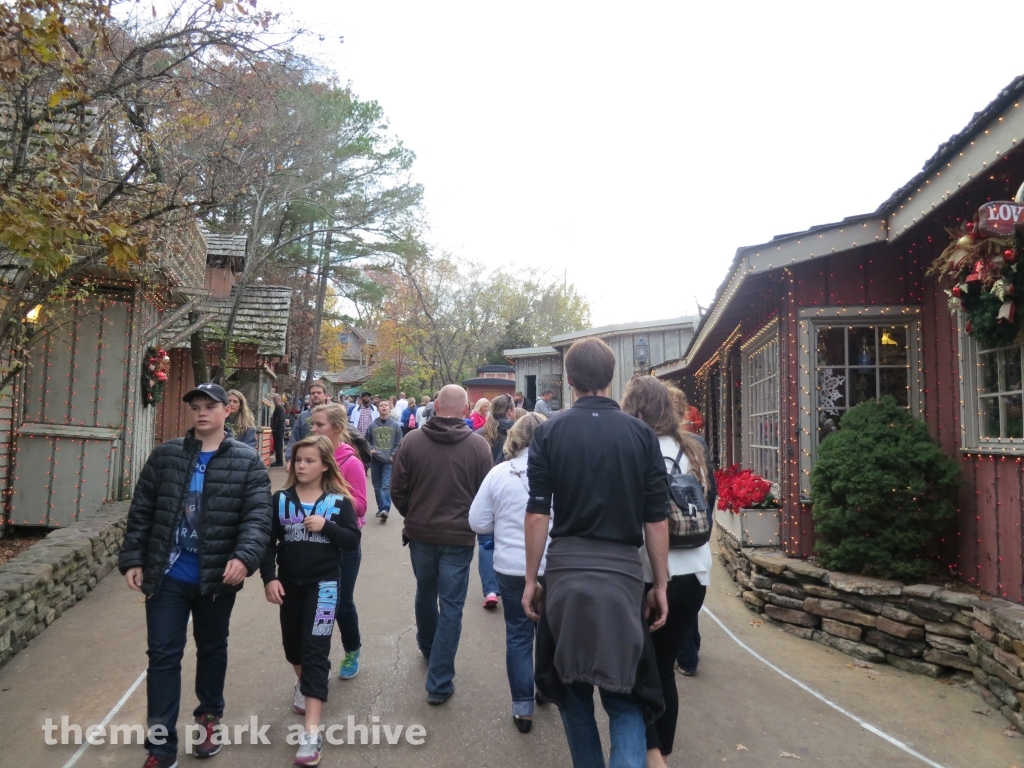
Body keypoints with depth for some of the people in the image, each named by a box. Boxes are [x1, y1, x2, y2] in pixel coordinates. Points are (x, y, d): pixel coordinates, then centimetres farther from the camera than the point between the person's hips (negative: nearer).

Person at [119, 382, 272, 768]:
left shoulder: (247, 461, -6)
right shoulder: (165, 455, 2)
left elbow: (258, 516, -14)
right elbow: (141, 511, 5)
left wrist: (244, 556, -28)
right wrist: (133, 559, 0)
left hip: (218, 575, -1)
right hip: (167, 574, 1)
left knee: (212, 648, 18)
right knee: (163, 654, 4)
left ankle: (209, 715, 40)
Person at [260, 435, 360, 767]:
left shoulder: (339, 500, -7)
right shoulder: (281, 499, -2)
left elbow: (353, 541, -8)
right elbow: (268, 542, -1)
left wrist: (326, 526, -23)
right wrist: (269, 578, -12)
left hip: (323, 585, -3)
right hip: (289, 584, 3)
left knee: (315, 651, -7)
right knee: (292, 644, 20)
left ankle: (312, 733, -5)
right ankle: (303, 681, 54)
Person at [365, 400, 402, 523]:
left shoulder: (395, 425, -1)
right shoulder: (372, 425, 1)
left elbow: (399, 444, 2)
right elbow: (367, 441, 10)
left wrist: (392, 456, -6)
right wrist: (371, 449, -7)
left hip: (389, 461, -2)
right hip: (375, 461, 2)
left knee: (386, 485, -13)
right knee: (377, 487, 11)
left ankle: (385, 509, -19)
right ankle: (381, 508, 23)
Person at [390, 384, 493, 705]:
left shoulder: (412, 440, -8)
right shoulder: (478, 444, -12)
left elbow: (397, 490, -3)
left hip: (420, 534, 3)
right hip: (459, 537, -2)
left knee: (425, 593, 24)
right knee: (451, 607, 6)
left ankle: (427, 648, 48)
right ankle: (440, 682, 10)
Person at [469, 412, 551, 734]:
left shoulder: (499, 473, -10)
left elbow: (478, 522, -3)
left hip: (511, 568, 0)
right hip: (553, 567, 0)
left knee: (518, 635, 13)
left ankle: (522, 707, 18)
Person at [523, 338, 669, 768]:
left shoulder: (549, 433, -2)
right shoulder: (641, 434, 0)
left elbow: (538, 514, -4)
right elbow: (657, 519, 0)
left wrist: (531, 580, 5)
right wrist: (661, 584, 9)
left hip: (565, 571, 0)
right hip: (623, 573, 0)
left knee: (571, 685, 19)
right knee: (625, 694, 9)